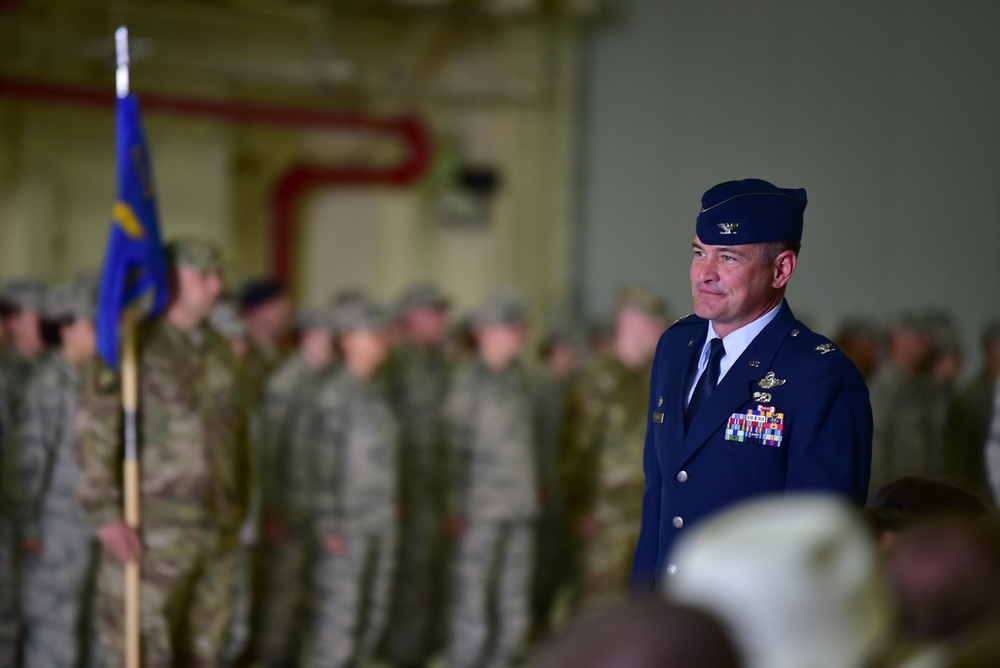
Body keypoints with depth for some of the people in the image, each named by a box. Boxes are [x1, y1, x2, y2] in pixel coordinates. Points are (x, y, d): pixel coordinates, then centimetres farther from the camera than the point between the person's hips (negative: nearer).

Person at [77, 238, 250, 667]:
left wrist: (238, 507, 16)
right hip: (152, 535, -6)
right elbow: (96, 432, -12)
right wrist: (105, 515, -18)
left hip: (217, 533, 7)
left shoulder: (220, 351, 14)